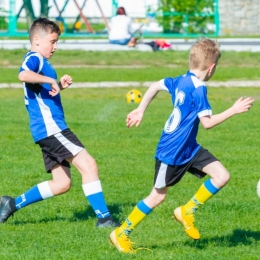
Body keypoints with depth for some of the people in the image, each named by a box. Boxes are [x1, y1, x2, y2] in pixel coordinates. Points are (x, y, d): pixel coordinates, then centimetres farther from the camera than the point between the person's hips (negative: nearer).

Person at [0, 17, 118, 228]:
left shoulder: (41, 61, 22)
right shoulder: (34, 59, -9)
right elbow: (23, 75, -33)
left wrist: (59, 86, 16)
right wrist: (50, 80, -26)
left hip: (52, 129, 11)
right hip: (49, 126, -11)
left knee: (62, 183, 11)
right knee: (88, 164, -13)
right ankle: (104, 217, -13)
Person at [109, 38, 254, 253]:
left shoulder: (181, 81, 3)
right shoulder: (198, 89, -23)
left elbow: (155, 86, 16)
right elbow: (207, 122, -26)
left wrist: (140, 111, 26)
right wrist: (234, 110, -22)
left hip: (188, 148, 9)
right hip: (171, 152, -9)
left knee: (222, 176, 0)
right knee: (158, 196, 4)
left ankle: (187, 211, 13)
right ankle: (121, 234, 18)